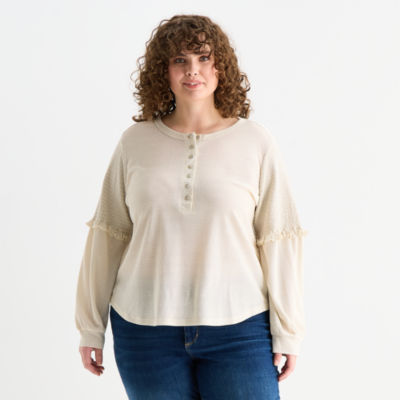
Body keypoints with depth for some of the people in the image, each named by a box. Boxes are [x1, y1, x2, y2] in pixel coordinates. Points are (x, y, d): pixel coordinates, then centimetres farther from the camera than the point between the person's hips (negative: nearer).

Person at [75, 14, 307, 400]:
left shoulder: (256, 143, -1)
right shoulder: (134, 143, 2)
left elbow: (278, 240, -1)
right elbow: (107, 236, 6)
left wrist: (287, 331, -2)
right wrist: (90, 325, 8)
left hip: (238, 328, -1)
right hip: (145, 326, 1)